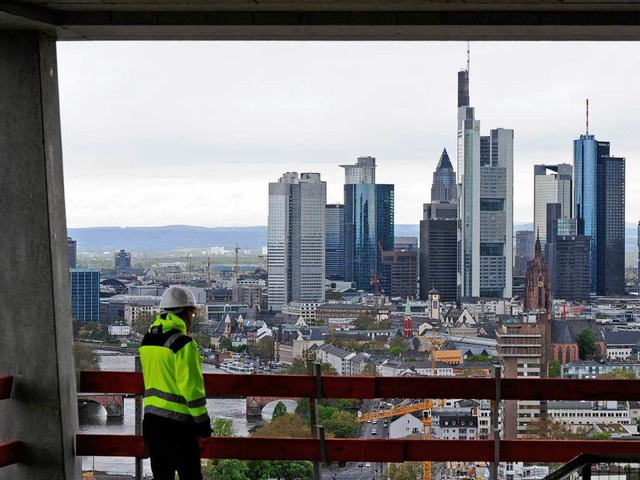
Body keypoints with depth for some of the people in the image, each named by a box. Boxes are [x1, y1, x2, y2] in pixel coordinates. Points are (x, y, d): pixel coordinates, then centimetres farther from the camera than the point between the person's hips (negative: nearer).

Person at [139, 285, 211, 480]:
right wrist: (202, 421, -9)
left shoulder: (148, 341, 9)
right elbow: (191, 388, -16)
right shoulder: (183, 344, -15)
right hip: (176, 423, -7)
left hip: (151, 420, 8)